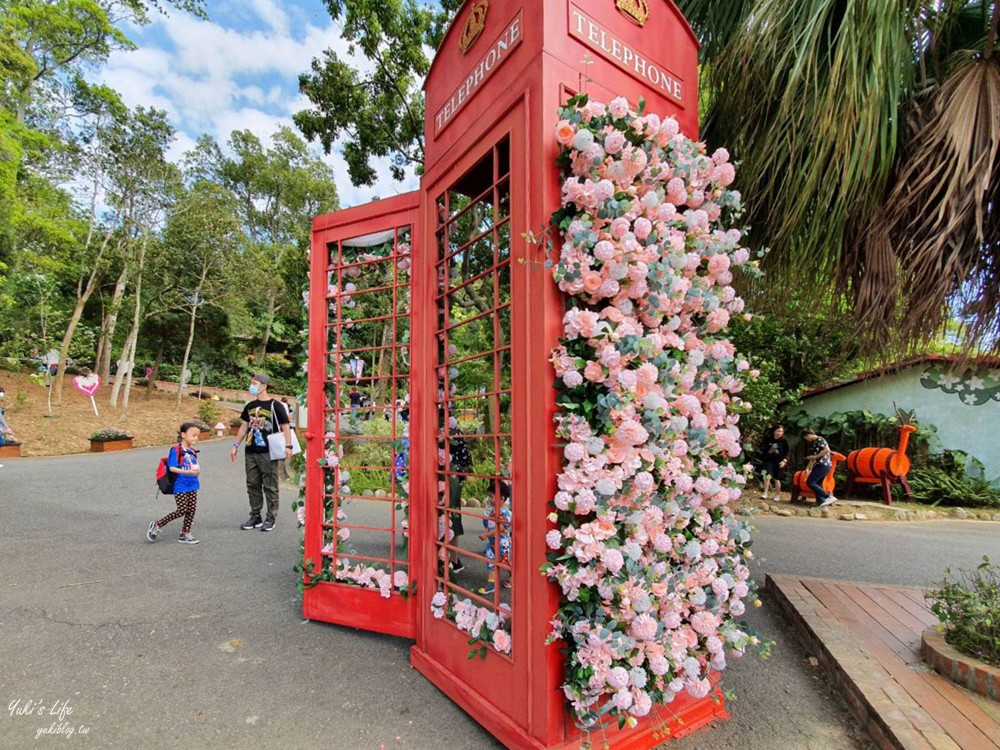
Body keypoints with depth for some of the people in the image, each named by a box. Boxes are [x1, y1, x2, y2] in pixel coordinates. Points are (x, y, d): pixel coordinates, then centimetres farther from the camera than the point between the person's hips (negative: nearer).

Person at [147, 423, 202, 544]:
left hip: (192, 485, 7)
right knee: (182, 510, -7)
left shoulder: (192, 452, 10)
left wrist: (197, 471, -3)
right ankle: (157, 525, 13)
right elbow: (172, 468, -19)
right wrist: (188, 472, -28)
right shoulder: (176, 450, -12)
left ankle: (184, 535, 18)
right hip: (180, 486, -7)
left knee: (191, 510, 7)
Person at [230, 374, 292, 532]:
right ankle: (255, 516, 23)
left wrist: (288, 446, -18)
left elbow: (285, 426, -8)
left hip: (268, 453, -6)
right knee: (252, 485, 11)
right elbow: (244, 426, 19)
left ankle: (270, 518, 10)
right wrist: (236, 445, 14)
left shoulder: (275, 405, -6)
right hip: (250, 452, 6)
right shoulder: (250, 406, 12)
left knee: (270, 486, 1)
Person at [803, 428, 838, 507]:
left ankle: (829, 497, -12)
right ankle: (822, 503, 2)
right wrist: (808, 467, 18)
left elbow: (827, 450, -21)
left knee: (810, 483, -11)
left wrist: (815, 456, -15)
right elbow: (813, 458, 25)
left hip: (823, 465, -10)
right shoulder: (813, 443, 20)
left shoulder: (819, 440, -7)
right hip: (820, 465, 10)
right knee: (818, 484, 7)